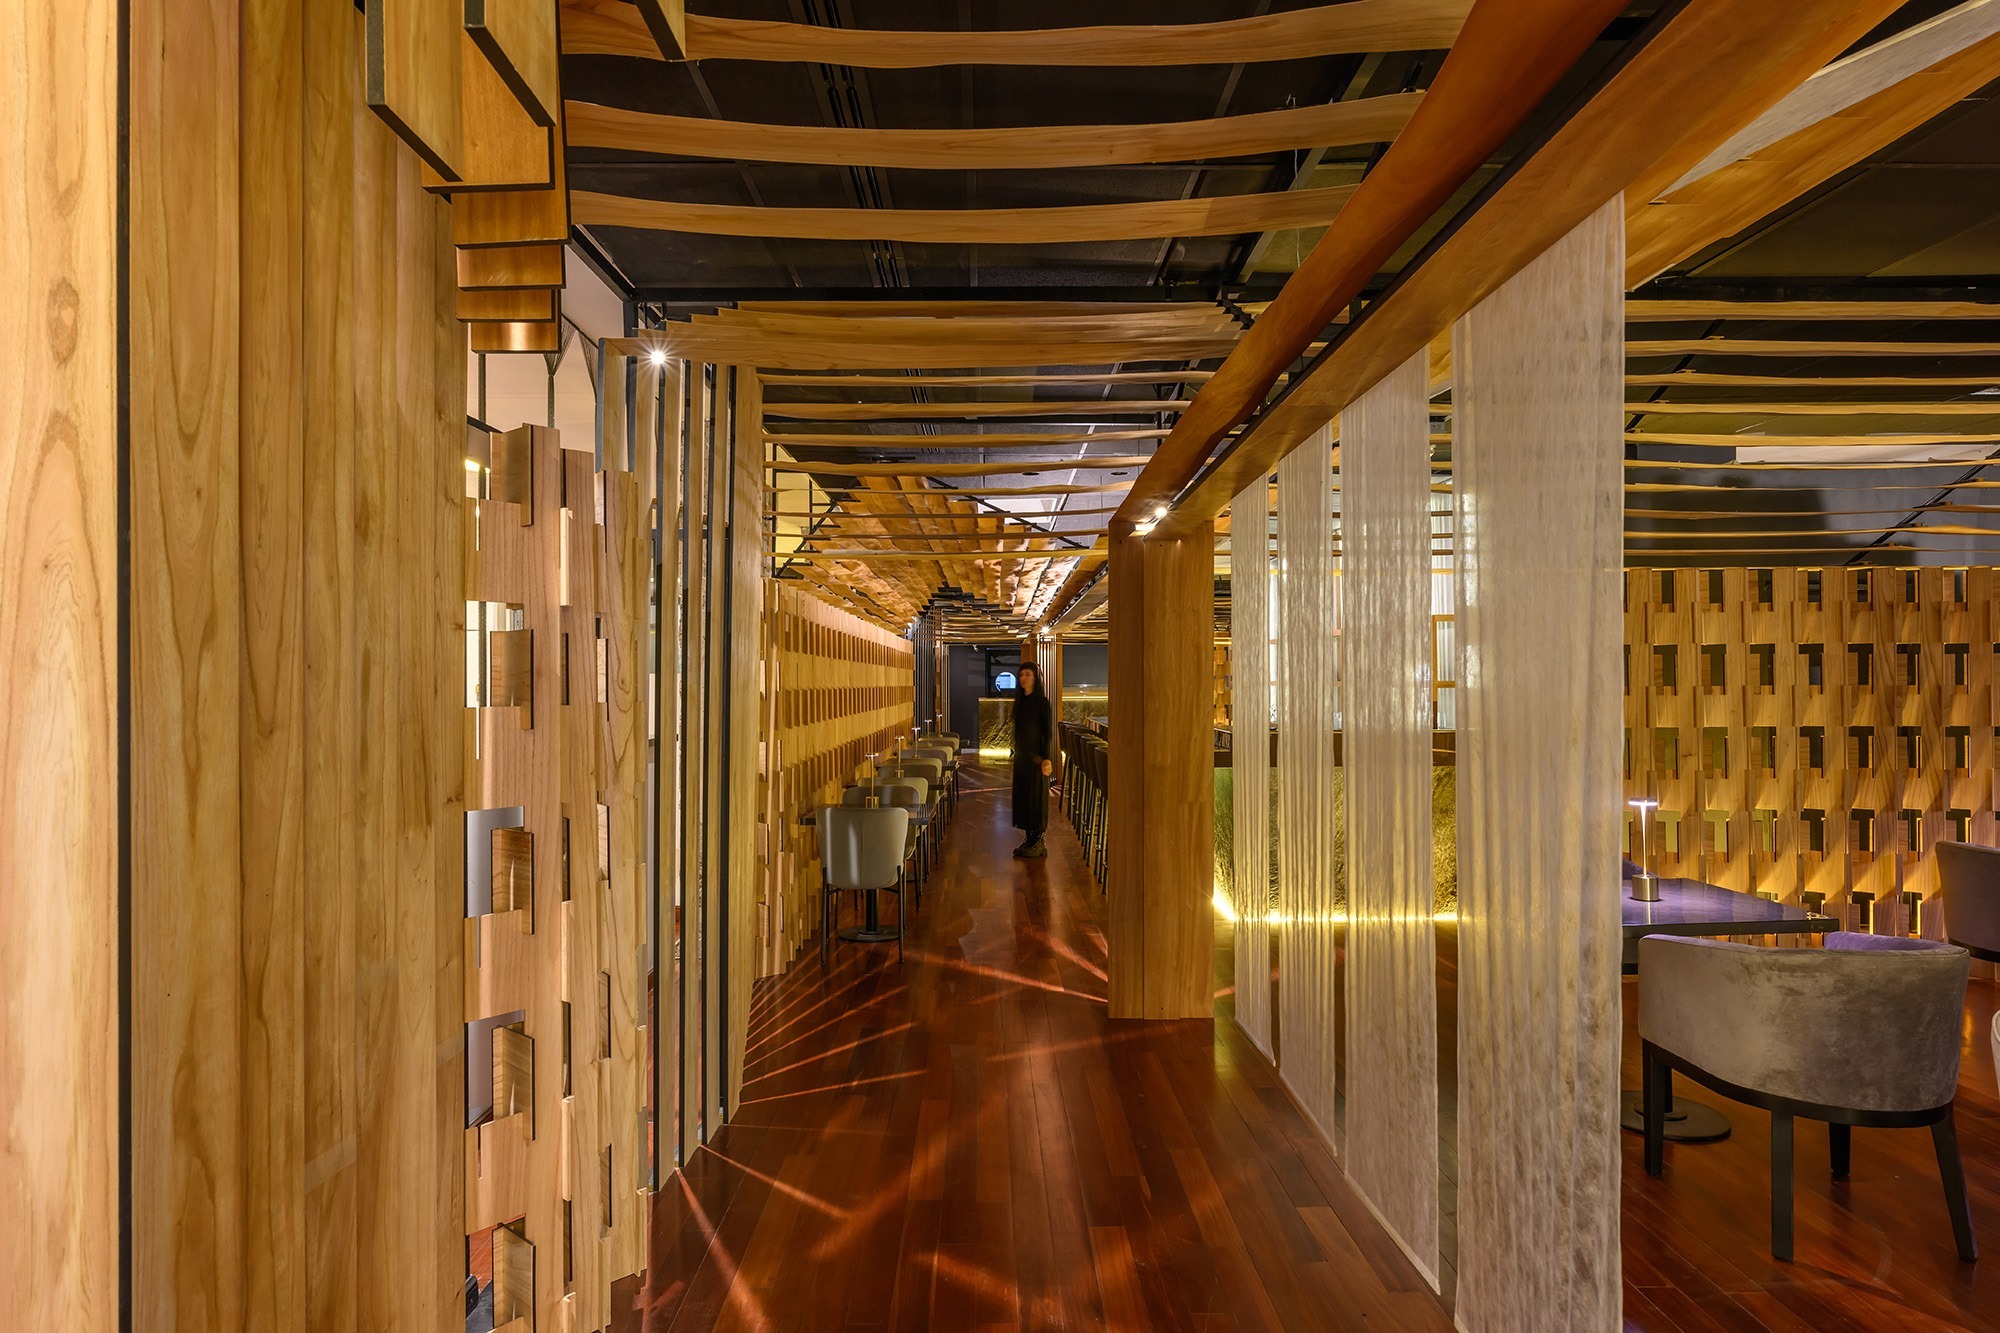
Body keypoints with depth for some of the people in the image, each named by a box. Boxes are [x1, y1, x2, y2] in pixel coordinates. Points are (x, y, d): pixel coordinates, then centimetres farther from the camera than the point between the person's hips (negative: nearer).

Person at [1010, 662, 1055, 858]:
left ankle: (1039, 843, 4)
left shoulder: (1041, 702, -10)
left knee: (1036, 797, -3)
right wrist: (1016, 752, 14)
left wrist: (1047, 758, -19)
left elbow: (1048, 731, -13)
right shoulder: (1020, 701, 11)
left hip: (1036, 756, -7)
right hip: (1021, 755, 7)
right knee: (1022, 796, 9)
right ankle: (1029, 839, 17)